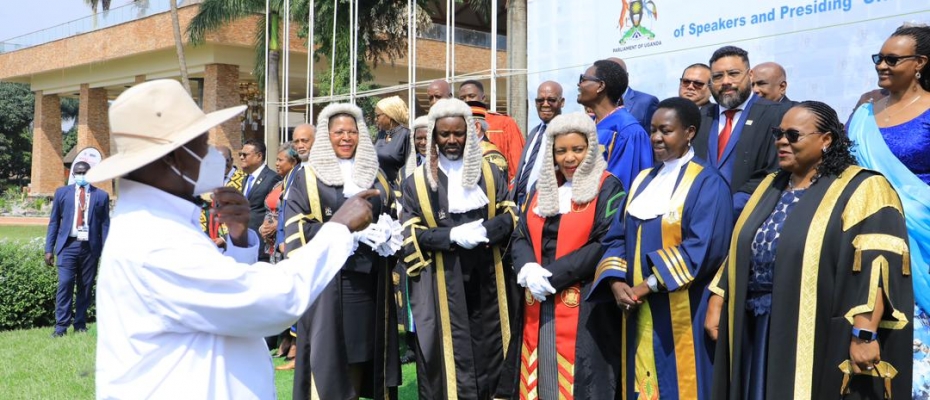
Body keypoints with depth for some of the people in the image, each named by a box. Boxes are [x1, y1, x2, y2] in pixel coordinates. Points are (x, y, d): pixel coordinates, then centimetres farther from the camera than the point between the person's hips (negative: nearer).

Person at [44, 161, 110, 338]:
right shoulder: (62, 192, 9)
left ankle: (80, 324, 15)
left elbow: (105, 225, 5)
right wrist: (49, 249, 2)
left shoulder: (101, 195, 7)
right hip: (68, 245, 0)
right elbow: (54, 222, 9)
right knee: (65, 284, -10)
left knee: (86, 287, 4)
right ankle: (61, 326, -4)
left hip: (90, 247, 0)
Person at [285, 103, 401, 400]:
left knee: (363, 346, 6)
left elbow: (394, 215, 20)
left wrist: (388, 235, -4)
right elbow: (297, 228, -6)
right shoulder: (309, 177, 2)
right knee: (329, 347, -3)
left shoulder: (376, 176, 15)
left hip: (369, 276, 4)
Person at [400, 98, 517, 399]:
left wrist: (484, 230, -15)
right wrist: (452, 235, -16)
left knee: (488, 348, 7)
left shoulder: (490, 173, 9)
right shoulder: (418, 181, 3)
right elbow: (411, 233, -2)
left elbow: (509, 215, 6)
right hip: (441, 281, -2)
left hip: (486, 276, 2)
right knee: (450, 353, -1)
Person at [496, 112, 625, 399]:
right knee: (539, 373, 8)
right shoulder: (542, 188, 14)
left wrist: (553, 275, -16)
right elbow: (520, 237, 11)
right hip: (538, 303, 5)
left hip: (583, 305, -5)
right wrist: (528, 268, -12)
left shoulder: (607, 188, -1)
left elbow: (608, 244, -12)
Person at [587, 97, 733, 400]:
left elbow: (703, 248, -18)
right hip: (638, 308, 6)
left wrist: (650, 285, -20)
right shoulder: (643, 180, 13)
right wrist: (616, 282, -9)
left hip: (681, 313, -6)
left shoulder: (707, 184, -7)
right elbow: (617, 236, 9)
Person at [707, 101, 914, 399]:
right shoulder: (771, 187, 14)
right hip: (759, 335, 7)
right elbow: (741, 252, 17)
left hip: (820, 338, -6)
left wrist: (864, 334, -25)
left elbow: (876, 268, -18)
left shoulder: (861, 190, -8)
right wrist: (717, 303, 11)